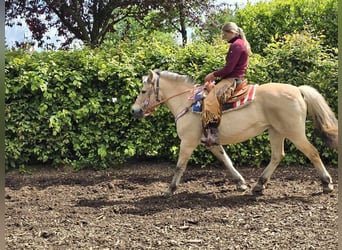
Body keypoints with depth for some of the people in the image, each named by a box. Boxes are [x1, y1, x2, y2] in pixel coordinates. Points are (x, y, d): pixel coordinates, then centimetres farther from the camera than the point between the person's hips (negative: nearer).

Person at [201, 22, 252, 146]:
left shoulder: (236, 45, -12)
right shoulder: (241, 43, 20)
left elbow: (229, 68, -19)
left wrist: (214, 75, -6)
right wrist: (216, 74, 11)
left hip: (232, 79, -11)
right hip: (235, 78, 11)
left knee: (211, 100, -27)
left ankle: (212, 134, -40)